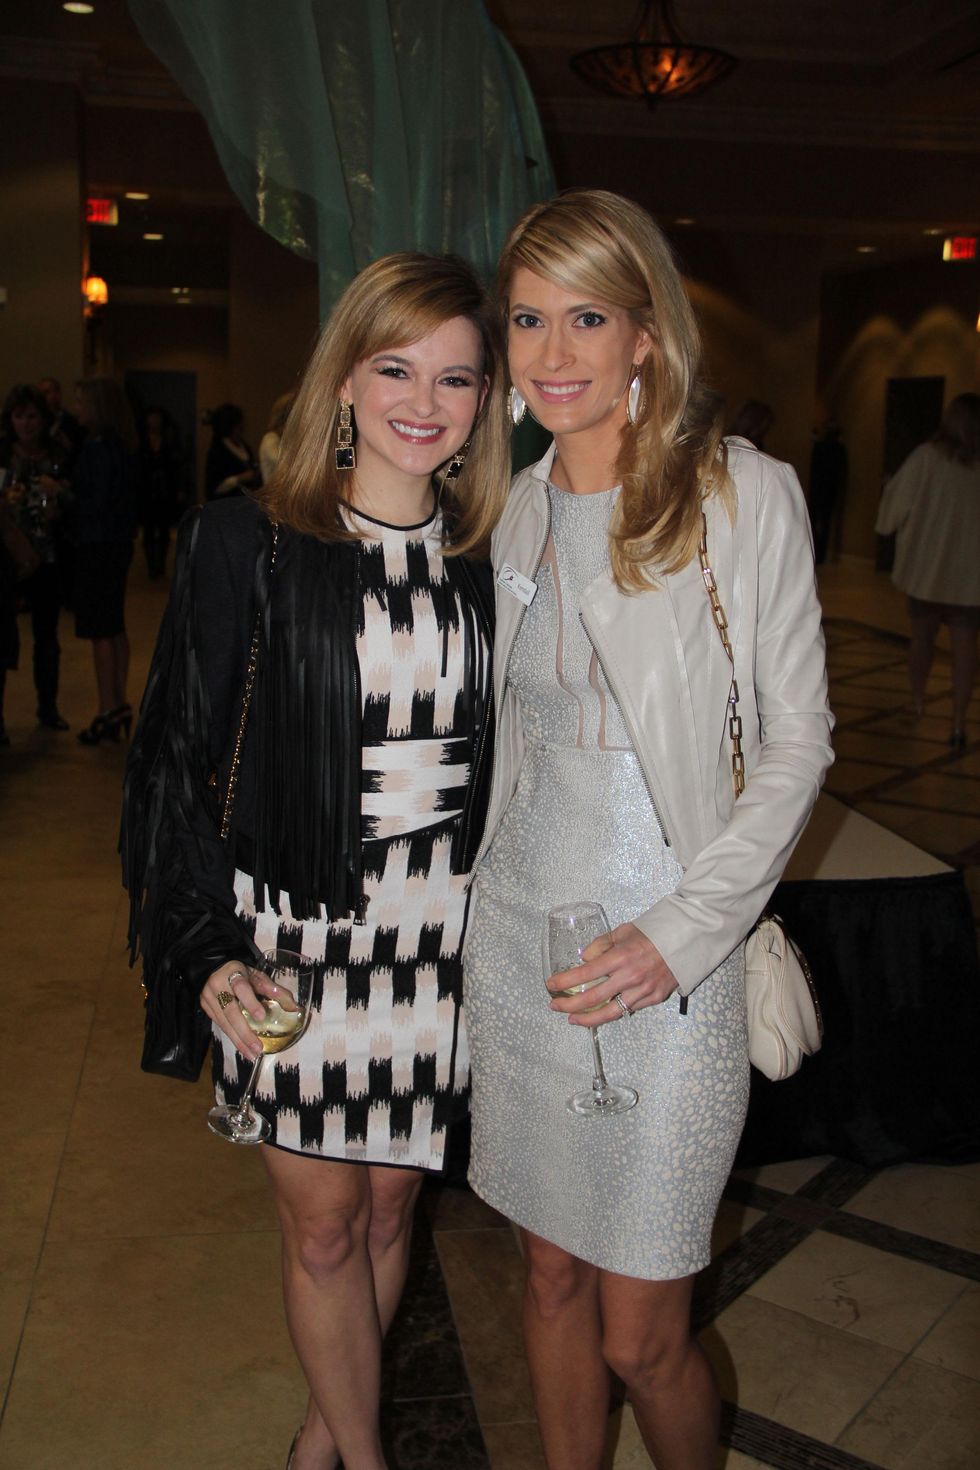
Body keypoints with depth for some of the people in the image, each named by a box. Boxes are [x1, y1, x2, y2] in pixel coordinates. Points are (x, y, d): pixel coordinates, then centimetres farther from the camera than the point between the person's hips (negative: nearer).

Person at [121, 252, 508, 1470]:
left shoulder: (490, 559, 2)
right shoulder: (247, 544, -9)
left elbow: (506, 757, 9)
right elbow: (176, 759, -7)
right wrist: (209, 949, -13)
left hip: (438, 938, 4)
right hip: (295, 935, -3)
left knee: (388, 1202, 17)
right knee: (324, 1224, 10)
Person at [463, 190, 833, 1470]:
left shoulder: (747, 495, -9)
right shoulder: (520, 508, 7)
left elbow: (797, 741, -8)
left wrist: (684, 932, -16)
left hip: (666, 954, -5)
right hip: (516, 930, 5)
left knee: (640, 1338, 5)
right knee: (553, 1271, 18)